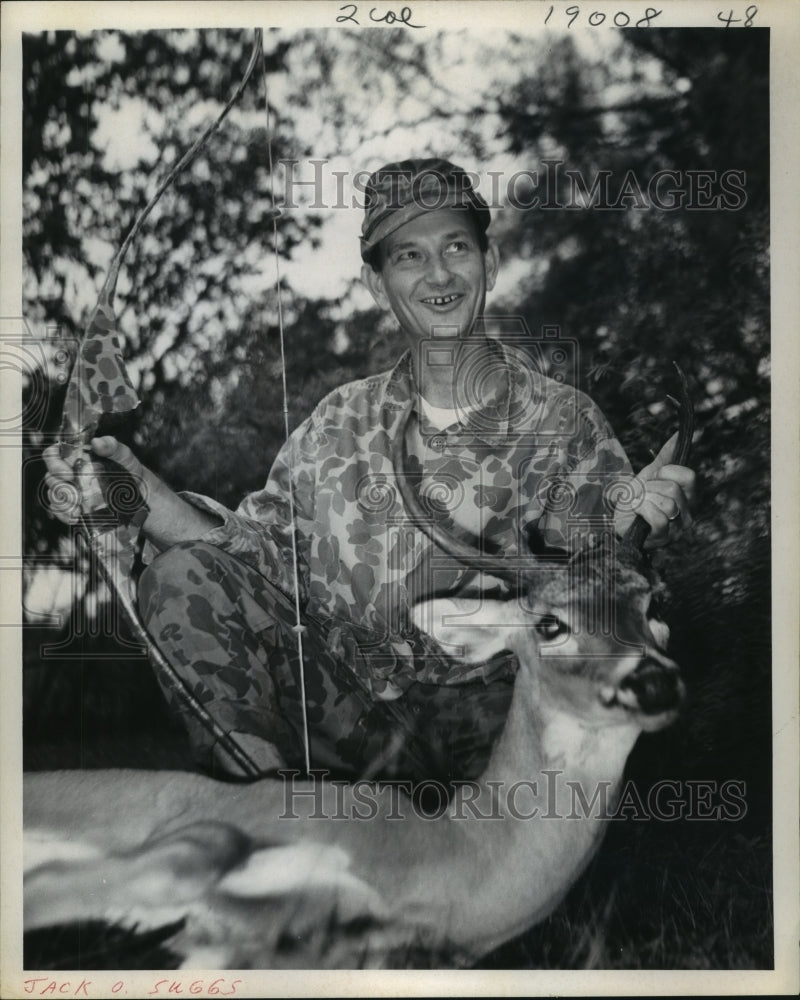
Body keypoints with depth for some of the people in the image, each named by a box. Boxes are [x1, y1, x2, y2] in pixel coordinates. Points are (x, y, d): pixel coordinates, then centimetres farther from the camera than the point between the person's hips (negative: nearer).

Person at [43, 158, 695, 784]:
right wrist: (140, 495, -6)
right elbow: (262, 547, 8)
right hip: (336, 693, 3)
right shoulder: (342, 418, 11)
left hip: (470, 713, -2)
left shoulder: (562, 418, 2)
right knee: (183, 575, -14)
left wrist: (629, 529, -28)